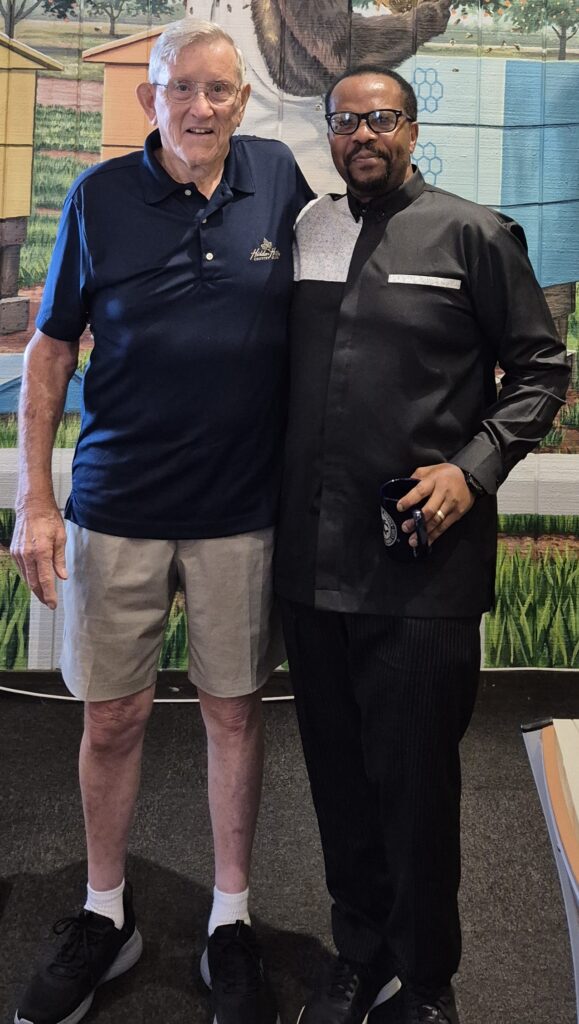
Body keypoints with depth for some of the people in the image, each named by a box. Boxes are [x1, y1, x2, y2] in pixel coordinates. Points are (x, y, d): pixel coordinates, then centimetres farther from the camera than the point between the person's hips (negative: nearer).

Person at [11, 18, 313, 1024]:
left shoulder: (281, 177, 2)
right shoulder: (99, 196, -2)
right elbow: (50, 348, 2)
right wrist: (33, 500, -4)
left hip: (242, 507, 1)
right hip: (118, 507, 0)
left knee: (235, 713, 10)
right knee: (111, 717, 8)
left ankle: (232, 923, 28)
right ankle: (105, 916, 30)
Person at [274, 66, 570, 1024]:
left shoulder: (473, 233, 1)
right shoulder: (306, 231, 12)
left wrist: (474, 467, -11)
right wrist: (276, 503, 8)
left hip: (421, 567, -4)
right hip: (312, 558, 4)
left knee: (414, 780, 5)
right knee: (338, 774, 14)